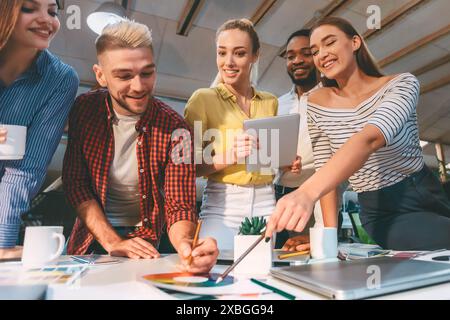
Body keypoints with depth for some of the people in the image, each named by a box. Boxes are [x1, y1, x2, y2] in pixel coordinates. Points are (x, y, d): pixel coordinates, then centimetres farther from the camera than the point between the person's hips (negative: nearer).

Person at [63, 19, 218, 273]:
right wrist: (112, 242, -18)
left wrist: (186, 243, -41)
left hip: (146, 239, -1)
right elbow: (75, 182, -8)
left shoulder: (175, 128, -19)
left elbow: (179, 206, -18)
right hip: (93, 233, 2)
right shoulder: (84, 109, -11)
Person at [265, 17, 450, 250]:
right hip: (383, 213, -1)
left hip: (429, 197, 1)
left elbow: (370, 139, -35)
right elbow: (326, 170, -5)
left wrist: (308, 192, -50)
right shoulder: (317, 104, -6)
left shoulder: (402, 84, -13)